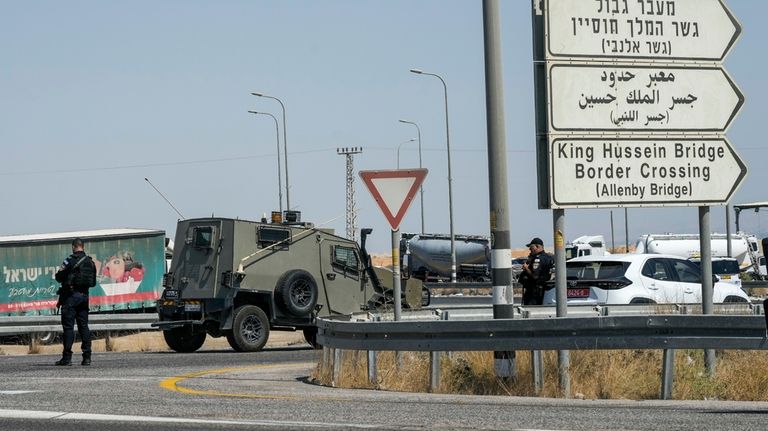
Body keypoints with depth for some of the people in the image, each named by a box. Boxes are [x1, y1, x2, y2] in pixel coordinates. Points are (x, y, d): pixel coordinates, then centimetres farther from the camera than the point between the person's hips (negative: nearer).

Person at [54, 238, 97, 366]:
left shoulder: (70, 260, -10)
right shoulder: (91, 262, 9)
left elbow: (58, 277, -5)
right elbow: (93, 282, 14)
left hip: (70, 295, -6)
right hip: (84, 295, 6)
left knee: (68, 326, -4)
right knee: (83, 326, 8)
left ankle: (67, 357, -8)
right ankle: (87, 357, 4)